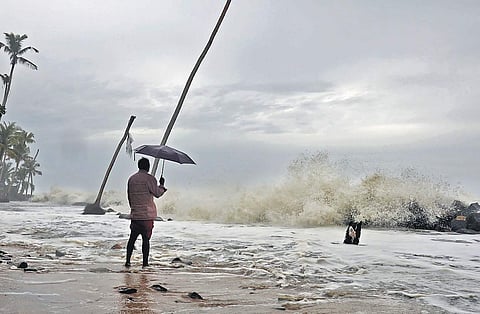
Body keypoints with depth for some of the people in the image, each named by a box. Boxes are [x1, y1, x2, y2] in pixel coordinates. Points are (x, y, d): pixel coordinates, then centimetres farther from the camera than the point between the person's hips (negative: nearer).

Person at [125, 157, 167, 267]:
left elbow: (129, 196, 17)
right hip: (147, 214, -5)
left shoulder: (131, 179, 11)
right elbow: (157, 193, -9)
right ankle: (145, 262, 2)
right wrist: (162, 185, 8)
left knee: (132, 238, 10)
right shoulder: (149, 178, -9)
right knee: (146, 239, -1)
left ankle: (128, 261, 8)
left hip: (135, 214, 5)